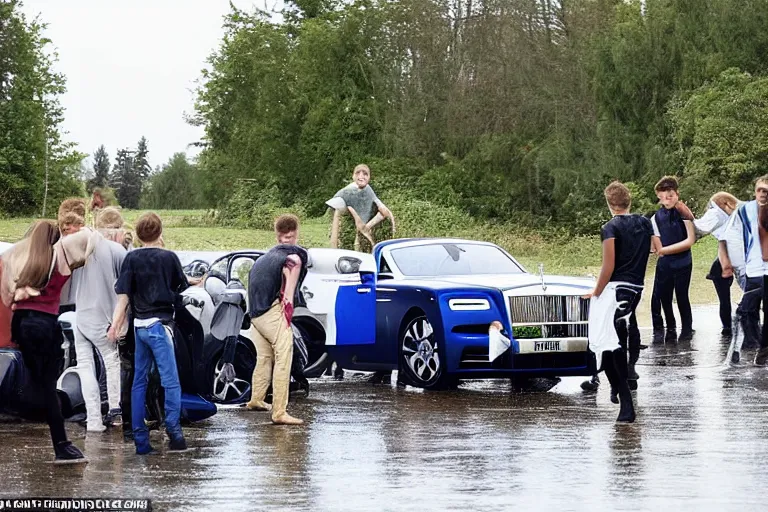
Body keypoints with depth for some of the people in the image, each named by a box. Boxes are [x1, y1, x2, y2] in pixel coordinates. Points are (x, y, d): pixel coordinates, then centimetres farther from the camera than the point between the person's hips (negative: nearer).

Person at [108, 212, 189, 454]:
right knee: (170, 380, -4)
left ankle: (140, 439, 9)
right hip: (159, 323, -4)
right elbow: (180, 287, 10)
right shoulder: (169, 257, -4)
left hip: (139, 325, 4)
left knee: (139, 382, 10)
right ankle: (173, 431, -16)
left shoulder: (131, 258, 1)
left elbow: (123, 295, -6)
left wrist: (116, 324, -9)